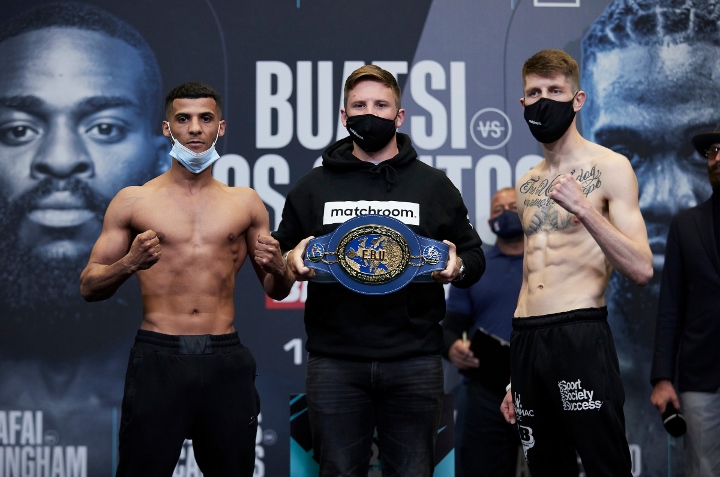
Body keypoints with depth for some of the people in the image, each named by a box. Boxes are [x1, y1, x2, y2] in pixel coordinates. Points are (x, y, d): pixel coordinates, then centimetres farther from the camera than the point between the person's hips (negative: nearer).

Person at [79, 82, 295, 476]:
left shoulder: (245, 203, 11)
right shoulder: (133, 201, 5)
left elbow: (277, 291, 17)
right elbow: (89, 287, 5)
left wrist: (278, 269, -6)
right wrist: (128, 264, -15)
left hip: (226, 361, 2)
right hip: (158, 358, -2)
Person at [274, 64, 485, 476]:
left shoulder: (435, 186, 11)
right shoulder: (313, 187, 11)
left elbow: (474, 255, 14)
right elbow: (279, 252, 16)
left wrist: (458, 266, -9)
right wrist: (292, 260, -7)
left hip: (415, 361, 0)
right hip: (335, 361, 0)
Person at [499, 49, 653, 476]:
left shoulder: (609, 168, -1)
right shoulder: (527, 184, 17)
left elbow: (642, 269, -9)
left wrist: (583, 209, -21)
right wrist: (517, 379, 19)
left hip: (580, 335, -6)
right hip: (526, 341, 6)